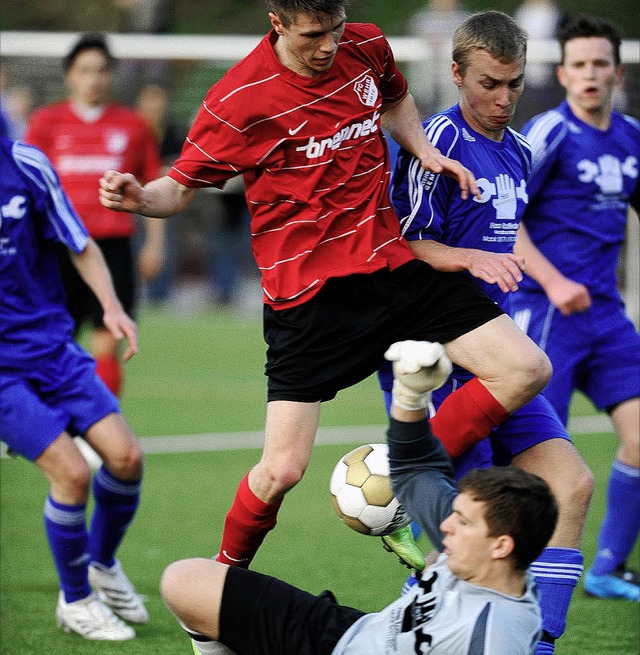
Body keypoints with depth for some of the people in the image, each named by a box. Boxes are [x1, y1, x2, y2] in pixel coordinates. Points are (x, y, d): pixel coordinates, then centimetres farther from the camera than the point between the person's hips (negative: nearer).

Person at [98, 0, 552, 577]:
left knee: (526, 370, -6)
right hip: (307, 295, -5)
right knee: (281, 471, -10)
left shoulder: (367, 48, 2)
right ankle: (226, 576, 22)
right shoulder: (238, 101, -14)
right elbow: (182, 187, -3)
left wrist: (424, 150, 7)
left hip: (391, 265, 5)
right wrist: (140, 198, -25)